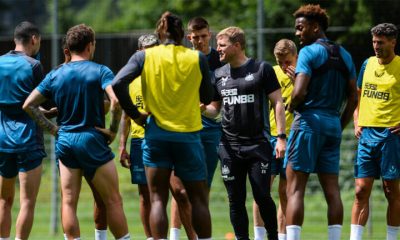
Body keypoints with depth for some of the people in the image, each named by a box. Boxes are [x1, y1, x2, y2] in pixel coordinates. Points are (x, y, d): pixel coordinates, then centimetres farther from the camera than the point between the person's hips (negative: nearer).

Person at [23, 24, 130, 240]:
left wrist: (52, 128, 7)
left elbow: (28, 105, 5)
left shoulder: (55, 75, 7)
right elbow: (116, 100, -22)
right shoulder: (100, 71, -6)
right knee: (112, 201, 2)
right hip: (92, 140, -4)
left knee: (68, 202, 4)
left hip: (65, 140, 4)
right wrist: (113, 130, -10)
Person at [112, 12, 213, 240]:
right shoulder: (197, 58, 0)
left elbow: (118, 83, -12)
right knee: (199, 199, 10)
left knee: (158, 199, 3)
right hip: (189, 135, 0)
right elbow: (208, 97, 7)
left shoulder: (145, 56, 0)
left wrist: (135, 114, -2)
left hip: (156, 133, 0)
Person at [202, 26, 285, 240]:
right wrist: (204, 109, -5)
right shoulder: (219, 74, 12)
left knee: (262, 196, -7)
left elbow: (277, 103, -1)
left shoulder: (261, 69, -1)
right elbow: (215, 108, 19)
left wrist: (281, 137, -9)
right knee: (236, 200, 3)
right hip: (229, 146, 4)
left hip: (258, 143, -4)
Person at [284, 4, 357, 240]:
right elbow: (353, 97, 14)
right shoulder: (344, 55, 14)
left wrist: (291, 106, 1)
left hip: (309, 121, -7)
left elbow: (299, 92, -19)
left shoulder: (309, 52, -8)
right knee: (332, 190, 7)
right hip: (333, 124, 7)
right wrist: (340, 125, 18)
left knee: (295, 189, -7)